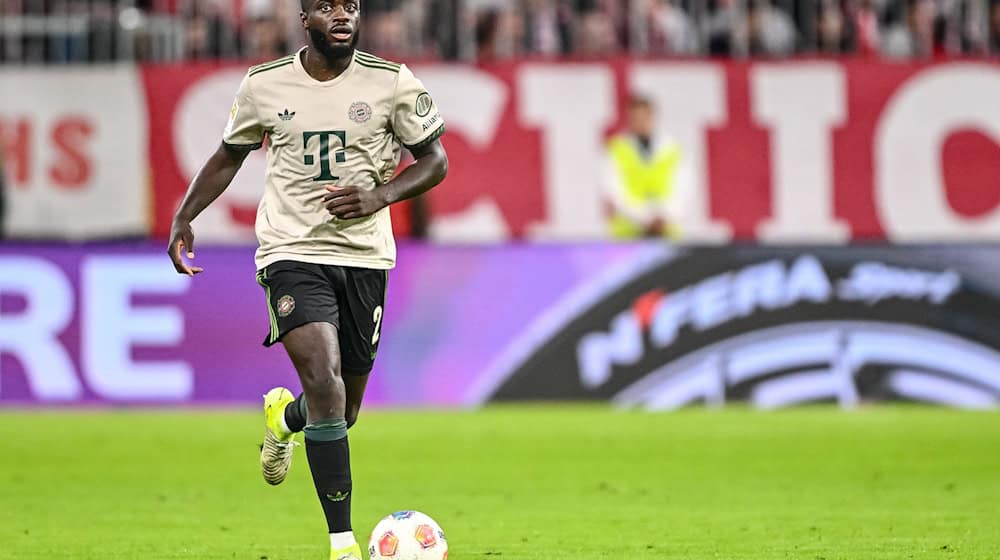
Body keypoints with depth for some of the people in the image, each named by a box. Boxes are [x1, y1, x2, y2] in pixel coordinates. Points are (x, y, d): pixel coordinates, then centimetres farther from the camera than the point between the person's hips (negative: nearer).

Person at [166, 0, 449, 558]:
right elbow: (230, 156, 16)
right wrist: (184, 218, 6)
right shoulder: (265, 85, 0)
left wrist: (382, 195, -13)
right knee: (324, 384, -22)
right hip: (292, 251, -2)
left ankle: (284, 417, 51)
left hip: (365, 255, 2)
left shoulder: (393, 83, -2)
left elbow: (436, 161, 4)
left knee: (344, 411, 11)